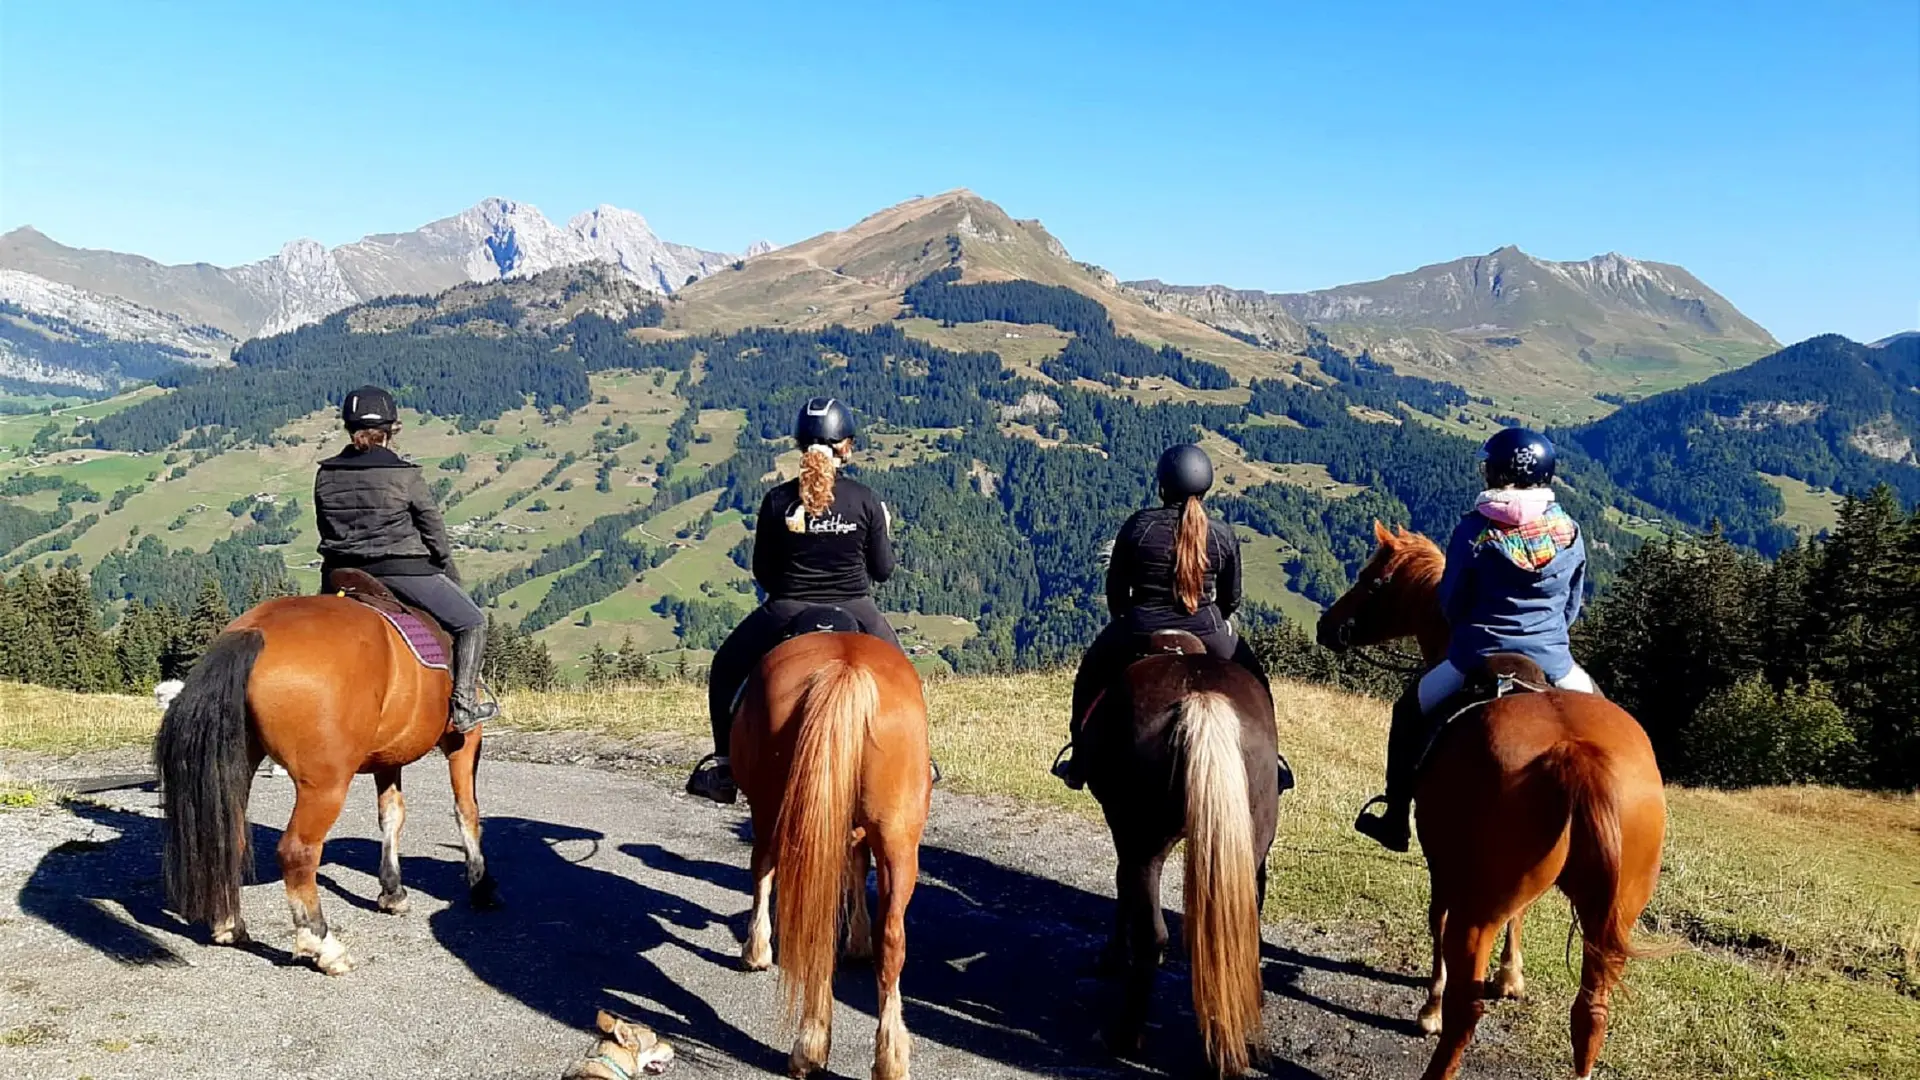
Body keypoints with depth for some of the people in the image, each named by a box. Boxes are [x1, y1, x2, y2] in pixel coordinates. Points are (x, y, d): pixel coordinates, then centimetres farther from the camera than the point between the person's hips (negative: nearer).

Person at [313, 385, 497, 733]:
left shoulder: (326, 475, 4)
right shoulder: (406, 475, -9)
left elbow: (328, 534, 11)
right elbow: (434, 534, -2)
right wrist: (452, 578, 12)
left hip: (341, 574, 5)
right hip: (404, 571, -5)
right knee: (472, 622, 10)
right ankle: (464, 706, 3)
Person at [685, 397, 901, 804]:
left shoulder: (777, 500, -6)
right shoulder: (865, 499, -6)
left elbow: (761, 571, 1)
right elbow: (883, 570, -1)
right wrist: (885, 530, 17)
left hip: (786, 614, 0)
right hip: (855, 613, 1)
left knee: (726, 669, 24)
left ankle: (725, 765, 19)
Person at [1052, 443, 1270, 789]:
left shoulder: (1138, 525, -5)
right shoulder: (1224, 534, -1)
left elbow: (1115, 588, 3)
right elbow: (1232, 598, 7)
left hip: (1140, 632, 0)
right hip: (1206, 635, 1)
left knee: (1090, 676, 27)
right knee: (1251, 678, 29)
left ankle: (1079, 763, 33)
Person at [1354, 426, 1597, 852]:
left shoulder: (1474, 530, -11)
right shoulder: (1570, 533, 0)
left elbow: (1451, 604, -2)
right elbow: (1572, 607, 10)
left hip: (1479, 658, -3)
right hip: (1552, 663, 3)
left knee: (1409, 713, 20)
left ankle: (1394, 819, 22)